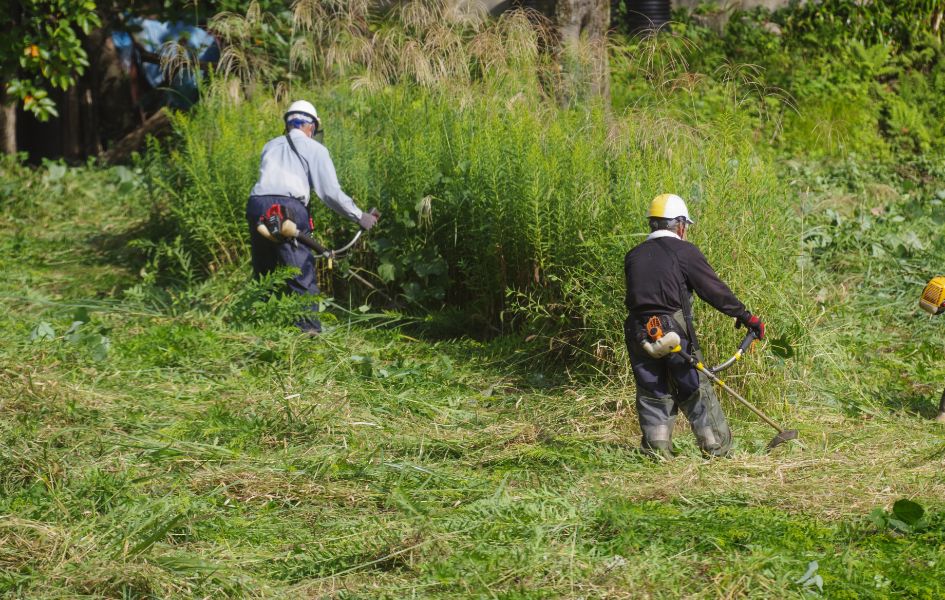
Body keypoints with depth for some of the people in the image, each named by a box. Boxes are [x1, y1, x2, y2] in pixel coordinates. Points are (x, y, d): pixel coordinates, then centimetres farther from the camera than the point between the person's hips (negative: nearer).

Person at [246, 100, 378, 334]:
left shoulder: (270, 146, 25)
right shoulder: (315, 149, 11)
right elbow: (331, 192, 4)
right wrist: (360, 217, 10)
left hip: (257, 205, 5)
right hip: (289, 209, -5)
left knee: (263, 273, 15)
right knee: (302, 276, -2)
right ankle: (309, 328, -7)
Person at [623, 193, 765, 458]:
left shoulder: (633, 256, 13)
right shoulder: (684, 251, -3)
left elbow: (634, 297, 13)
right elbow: (714, 290, -4)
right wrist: (745, 315, 2)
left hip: (638, 334, 4)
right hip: (675, 331, -4)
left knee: (652, 394, 10)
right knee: (695, 391, 5)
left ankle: (657, 448, 6)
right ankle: (717, 447, 11)